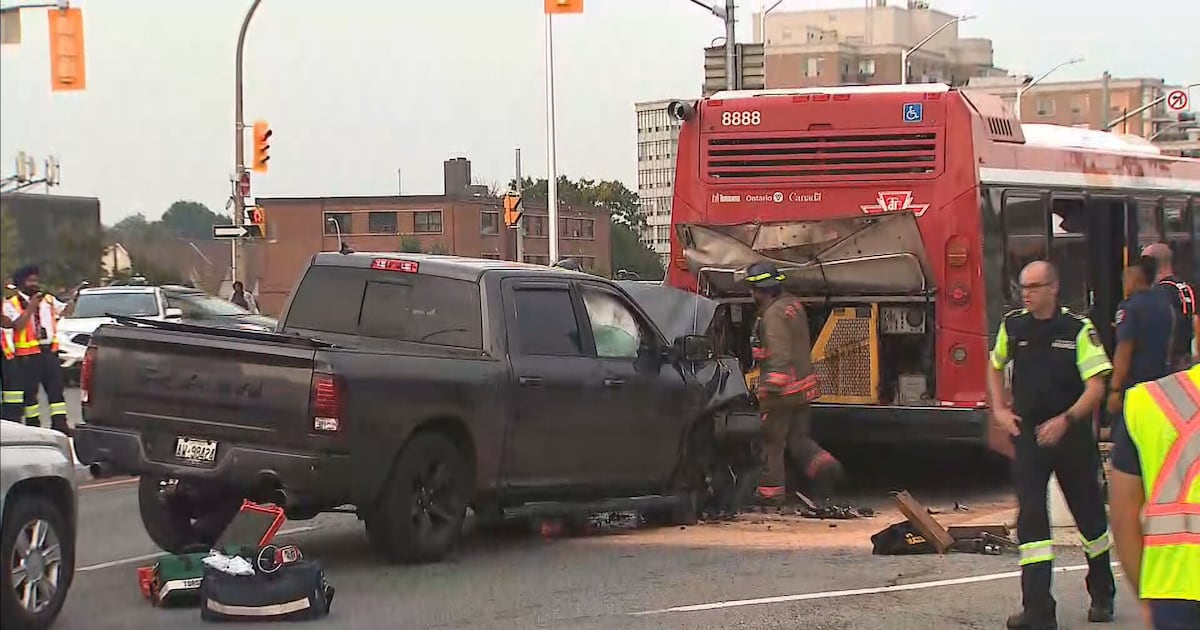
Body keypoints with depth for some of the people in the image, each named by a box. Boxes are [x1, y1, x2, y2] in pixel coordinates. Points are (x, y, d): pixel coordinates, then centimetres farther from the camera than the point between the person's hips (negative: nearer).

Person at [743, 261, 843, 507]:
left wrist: (771, 389, -33)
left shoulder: (774, 314, -18)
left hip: (782, 392, -9)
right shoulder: (794, 305, 11)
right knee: (799, 438, 15)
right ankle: (824, 465, -8)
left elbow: (780, 355, -28)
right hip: (802, 390, 9)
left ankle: (771, 491, 11)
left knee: (772, 442, 4)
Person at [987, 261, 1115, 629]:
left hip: (1071, 435, -2)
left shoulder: (1079, 330, -9)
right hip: (1027, 434, 2)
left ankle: (1102, 595, 32)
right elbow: (995, 367, 21)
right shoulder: (1012, 326, 3)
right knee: (1031, 518, -7)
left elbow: (1096, 387, -13)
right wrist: (999, 409, 8)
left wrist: (1065, 420, -24)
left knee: (1089, 515, 11)